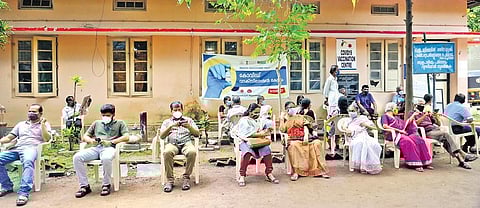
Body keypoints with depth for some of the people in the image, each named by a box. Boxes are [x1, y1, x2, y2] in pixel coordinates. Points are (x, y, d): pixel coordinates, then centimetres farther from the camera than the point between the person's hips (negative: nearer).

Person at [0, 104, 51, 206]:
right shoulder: (21, 124, 29)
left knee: (28, 162, -39)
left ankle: (24, 193, -42)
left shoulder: (45, 124, 15)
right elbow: (9, 137, 25)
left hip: (31, 148, -6)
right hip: (16, 148, 6)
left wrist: (42, 124, -6)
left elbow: (46, 139, 0)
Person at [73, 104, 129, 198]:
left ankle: (106, 185, -18)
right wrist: (91, 140, 2)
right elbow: (85, 136, 26)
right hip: (95, 148, 4)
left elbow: (126, 137, 2)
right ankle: (84, 186, -15)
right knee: (77, 157, -24)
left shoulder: (119, 123, 18)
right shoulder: (97, 123, 30)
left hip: (109, 148, -4)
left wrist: (111, 142, -8)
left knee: (106, 159, -40)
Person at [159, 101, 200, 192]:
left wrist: (189, 127, -5)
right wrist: (171, 126, -6)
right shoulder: (167, 122, 24)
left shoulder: (188, 120, 25)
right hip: (172, 143, 0)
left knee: (192, 152, -36)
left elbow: (197, 134, 13)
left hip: (186, 142, 0)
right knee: (167, 152, -37)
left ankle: (186, 178, -22)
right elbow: (162, 136, 8)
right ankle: (169, 180, -26)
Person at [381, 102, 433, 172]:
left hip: (402, 134, 7)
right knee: (408, 141, -34)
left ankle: (425, 162, -20)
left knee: (419, 140, -18)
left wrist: (413, 115, 35)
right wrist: (399, 130, -12)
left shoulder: (396, 118, 35)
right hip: (393, 135, -7)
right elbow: (385, 126, -8)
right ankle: (416, 164, -36)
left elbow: (406, 123, 34)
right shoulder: (385, 116, 10)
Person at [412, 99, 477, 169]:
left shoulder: (427, 114, 28)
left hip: (435, 129, 6)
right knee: (445, 134, -28)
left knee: (446, 141, -23)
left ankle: (460, 159, -31)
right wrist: (424, 116, -14)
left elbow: (438, 124, 24)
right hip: (427, 132, -6)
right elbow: (415, 123, -11)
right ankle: (463, 155, -29)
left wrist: (436, 117, 4)